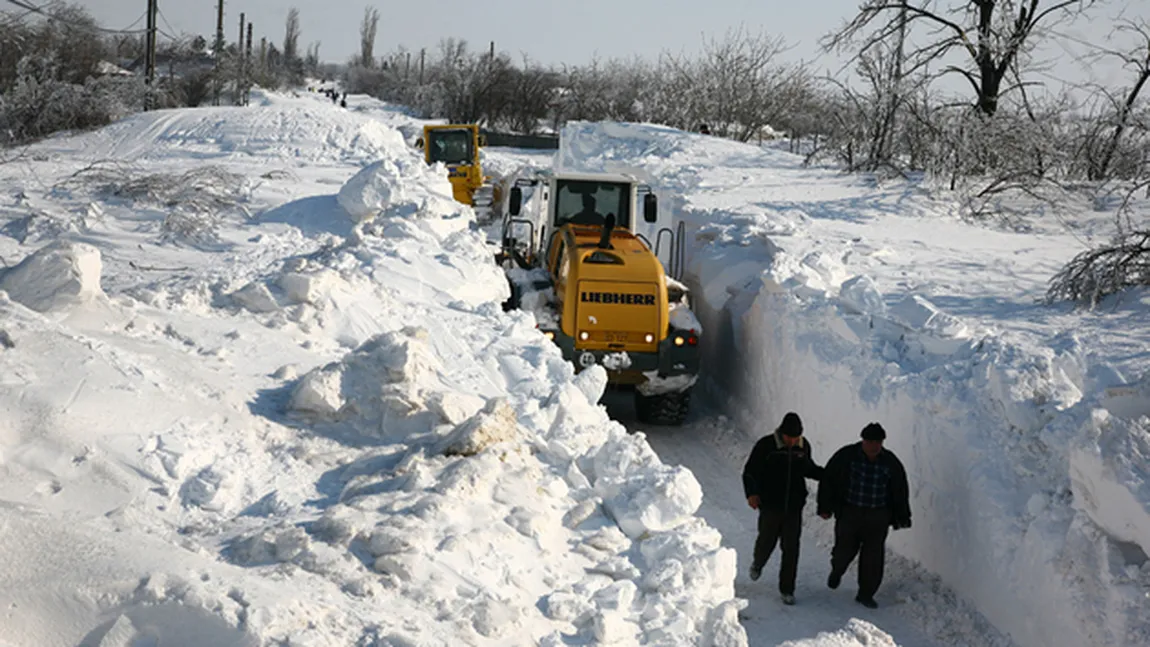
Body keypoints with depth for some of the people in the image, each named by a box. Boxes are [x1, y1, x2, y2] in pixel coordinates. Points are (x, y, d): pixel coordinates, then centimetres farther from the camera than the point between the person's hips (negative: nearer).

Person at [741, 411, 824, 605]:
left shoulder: (803, 447, 1)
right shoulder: (766, 445, -12)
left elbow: (809, 469, 20)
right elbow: (750, 472, -8)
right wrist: (751, 493, -24)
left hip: (794, 507, 3)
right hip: (770, 506, -3)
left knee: (791, 549, 2)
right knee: (767, 541, 8)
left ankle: (787, 590, 13)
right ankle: (758, 563, 43)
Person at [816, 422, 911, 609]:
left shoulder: (891, 462, 0)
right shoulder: (846, 456, -7)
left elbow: (901, 491, 9)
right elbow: (828, 481, -2)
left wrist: (902, 517, 8)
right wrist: (825, 507, -4)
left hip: (877, 517, 2)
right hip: (849, 513, -2)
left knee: (873, 557, 0)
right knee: (845, 550, 0)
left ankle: (866, 594, 14)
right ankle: (837, 570, 36)